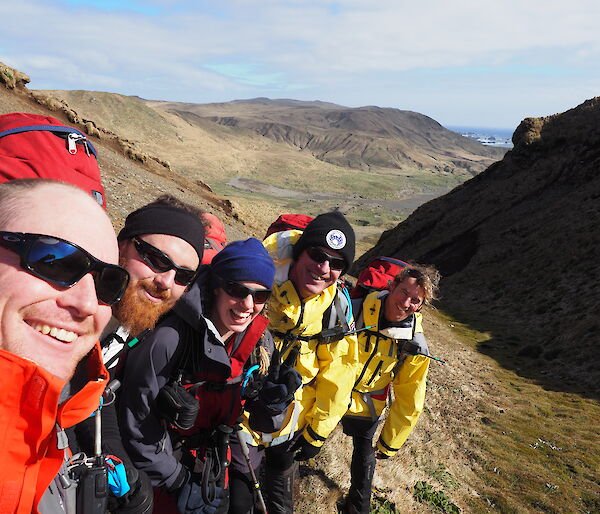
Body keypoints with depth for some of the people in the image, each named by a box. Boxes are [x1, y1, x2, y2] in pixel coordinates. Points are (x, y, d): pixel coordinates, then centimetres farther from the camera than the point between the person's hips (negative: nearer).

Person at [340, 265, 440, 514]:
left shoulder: (415, 348, -19)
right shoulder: (351, 311, -25)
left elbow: (408, 402, -7)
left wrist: (390, 444, 0)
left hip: (366, 407, 1)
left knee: (364, 455, 18)